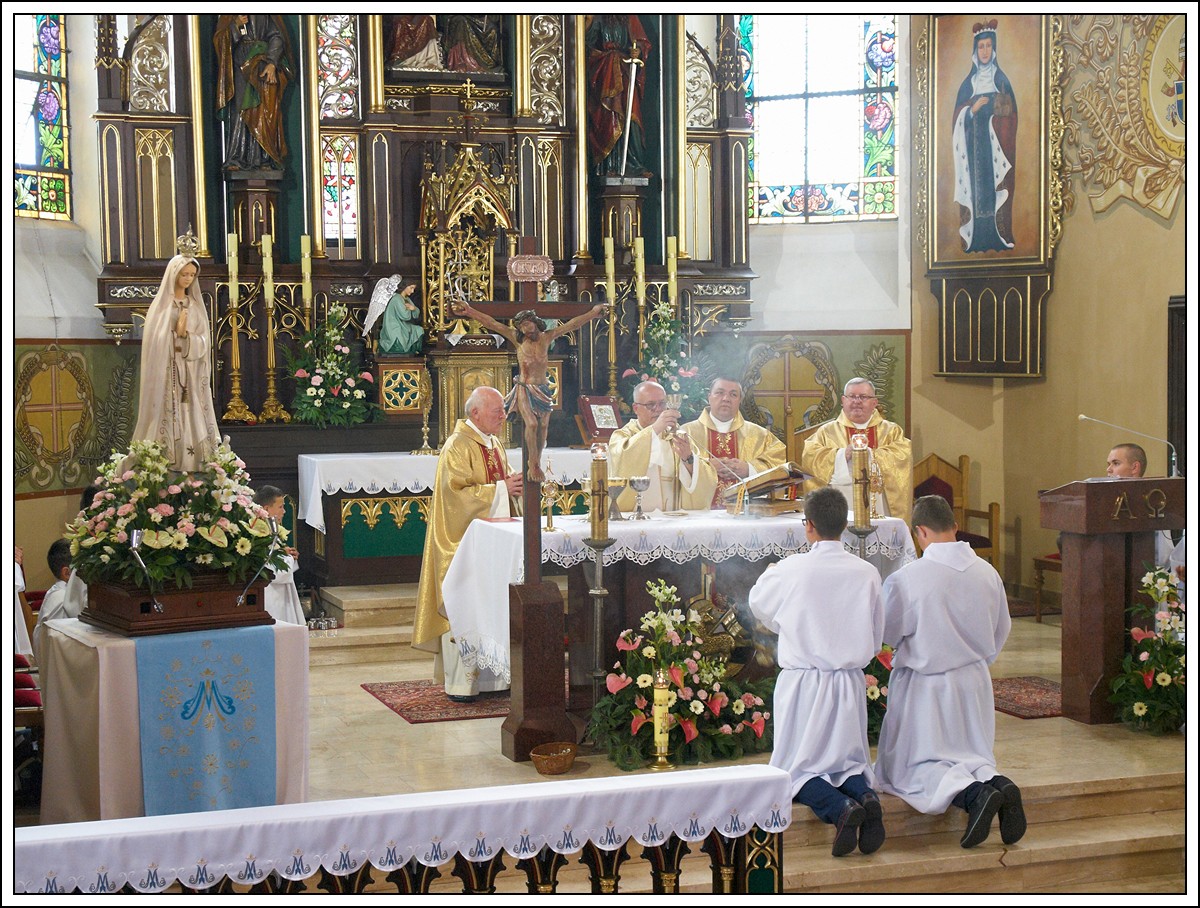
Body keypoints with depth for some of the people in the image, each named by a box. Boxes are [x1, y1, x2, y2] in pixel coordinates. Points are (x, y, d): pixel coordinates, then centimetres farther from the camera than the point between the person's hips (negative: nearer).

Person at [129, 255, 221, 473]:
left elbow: (204, 342, 4)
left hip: (192, 376, 4)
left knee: (192, 422, -1)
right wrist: (177, 332, -14)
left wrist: (186, 335, -12)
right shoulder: (161, 306, 2)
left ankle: (192, 468, 0)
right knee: (169, 421, -8)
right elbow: (157, 342, -4)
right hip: (168, 375, -4)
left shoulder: (196, 306, 13)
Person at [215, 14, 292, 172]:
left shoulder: (264, 16, 7)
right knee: (238, 113, -8)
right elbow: (220, 41, 3)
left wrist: (272, 63, -15)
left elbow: (276, 37, -2)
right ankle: (236, 160, -13)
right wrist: (236, 25, -13)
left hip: (262, 70, -2)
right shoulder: (227, 17, 14)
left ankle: (265, 160, -9)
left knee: (263, 113, -8)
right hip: (239, 68, 2)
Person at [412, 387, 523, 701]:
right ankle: (460, 683, -2)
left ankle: (492, 676, 14)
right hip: (464, 539, -9)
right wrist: (500, 489, -20)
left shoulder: (494, 444, 15)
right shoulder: (457, 446, -12)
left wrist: (515, 484, 1)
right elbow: (457, 492, -20)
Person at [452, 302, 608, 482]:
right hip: (524, 388, -3)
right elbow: (492, 323, -11)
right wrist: (469, 311, -18)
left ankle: (536, 462, 16)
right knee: (531, 423, -18)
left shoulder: (547, 337, 1)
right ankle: (533, 463, -8)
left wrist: (592, 313, -1)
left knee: (543, 425, 2)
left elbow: (571, 325, 1)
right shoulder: (517, 338, -4)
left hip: (543, 389, 3)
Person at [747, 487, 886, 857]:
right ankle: (866, 797, -15)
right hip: (850, 684, 3)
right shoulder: (867, 573, -4)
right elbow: (876, 639, 6)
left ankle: (840, 807, -21)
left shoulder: (790, 570, -12)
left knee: (798, 768, 8)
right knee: (849, 761, 18)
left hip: (802, 684, -3)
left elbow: (758, 603, 10)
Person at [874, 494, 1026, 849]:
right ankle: (995, 782, -15)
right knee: (970, 756, 19)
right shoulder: (988, 573, -5)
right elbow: (1001, 631, 9)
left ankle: (974, 794, -23)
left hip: (925, 686, -5)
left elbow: (887, 633, -6)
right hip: (975, 681, 5)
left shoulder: (905, 579, -20)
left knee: (913, 767, 5)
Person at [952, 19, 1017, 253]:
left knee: (995, 191, -10)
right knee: (975, 189, -6)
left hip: (995, 146, -2)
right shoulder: (968, 83, 14)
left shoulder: (1001, 80, 8)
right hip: (973, 146, 2)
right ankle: (974, 241, -6)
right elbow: (958, 117, 9)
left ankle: (999, 240, -10)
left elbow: (1010, 113, 2)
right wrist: (973, 108, -8)